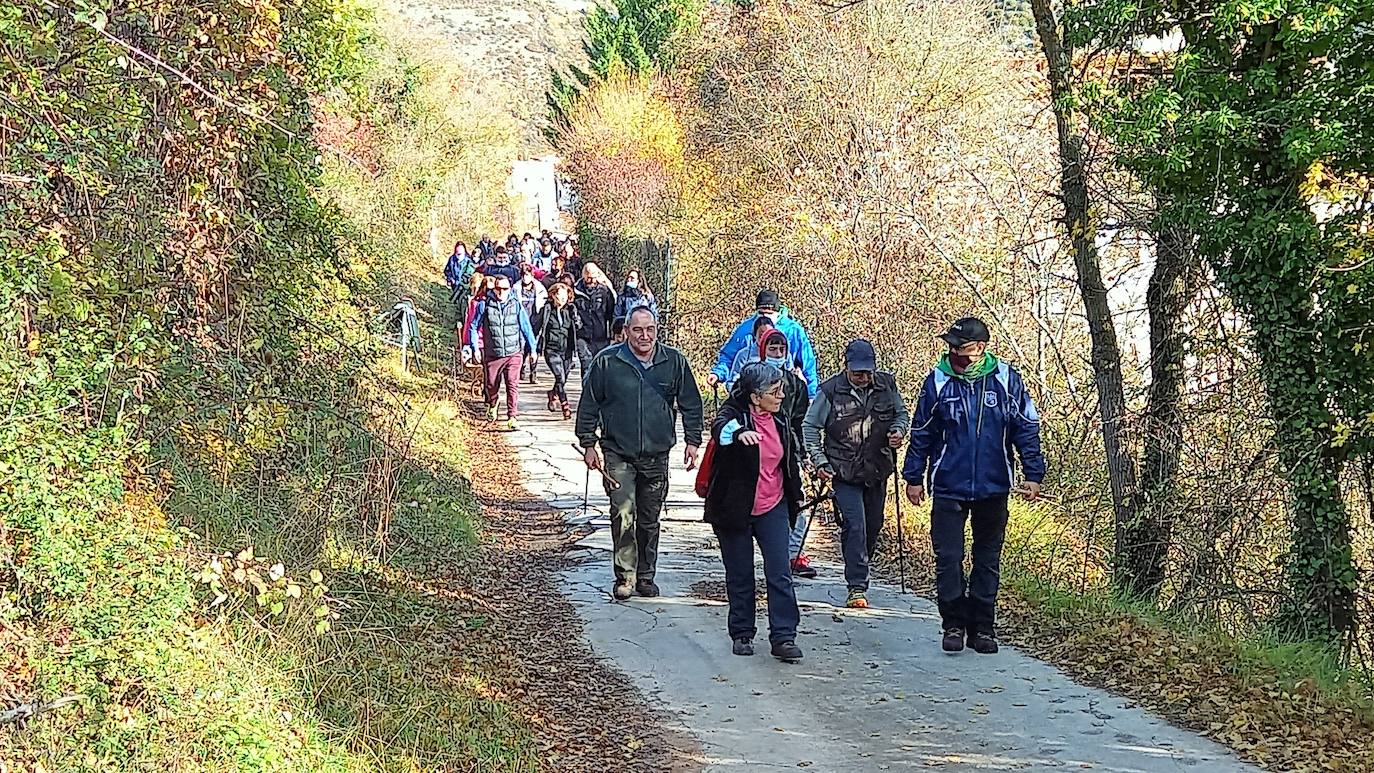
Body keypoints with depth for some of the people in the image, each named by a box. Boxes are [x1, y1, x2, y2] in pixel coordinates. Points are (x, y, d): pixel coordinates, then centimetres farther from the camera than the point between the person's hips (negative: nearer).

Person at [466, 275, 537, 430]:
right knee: (491, 384, 16)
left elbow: (526, 328, 8)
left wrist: (533, 349, 12)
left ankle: (512, 417, -12)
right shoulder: (484, 305, -3)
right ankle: (492, 405, 47)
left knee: (513, 385, -13)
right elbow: (473, 327, 5)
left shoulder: (516, 305, -1)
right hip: (492, 354, 1)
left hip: (513, 353, -1)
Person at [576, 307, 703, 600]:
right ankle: (625, 576, -5)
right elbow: (588, 404, 4)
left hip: (657, 455, 2)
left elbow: (691, 403, 11)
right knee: (623, 515, -12)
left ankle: (646, 576, 22)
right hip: (618, 453, -2)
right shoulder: (606, 362, -4)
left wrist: (692, 441, 7)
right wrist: (588, 444, 3)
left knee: (650, 519, 10)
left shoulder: (674, 362, 1)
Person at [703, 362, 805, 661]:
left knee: (780, 575, -4)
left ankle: (783, 637, -3)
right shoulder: (734, 413, -14)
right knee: (740, 576, 7)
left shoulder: (779, 419, 4)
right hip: (734, 510, -4)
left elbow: (790, 459, 18)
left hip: (773, 508, 4)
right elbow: (720, 428, -39)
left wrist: (796, 496, 24)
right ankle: (742, 634, 20)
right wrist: (739, 433, -61)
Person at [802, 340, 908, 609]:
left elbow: (901, 413, 17)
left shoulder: (886, 385, 0)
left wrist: (898, 431, -5)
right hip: (845, 472, -4)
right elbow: (810, 427, -2)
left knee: (873, 526, 13)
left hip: (877, 471, 4)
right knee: (854, 525, -14)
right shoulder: (831, 390, -10)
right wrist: (819, 461, -9)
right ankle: (857, 587, -12)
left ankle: (859, 574, 32)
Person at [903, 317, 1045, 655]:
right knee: (948, 557, -3)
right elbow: (922, 433, 5)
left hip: (993, 487, 1)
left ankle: (982, 627, 18)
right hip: (949, 487, -1)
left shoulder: (1006, 379, -4)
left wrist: (1032, 474, -1)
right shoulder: (938, 381, -3)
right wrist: (914, 478, 6)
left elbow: (1027, 429, 3)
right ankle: (954, 624, 9)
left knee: (988, 559, 9)